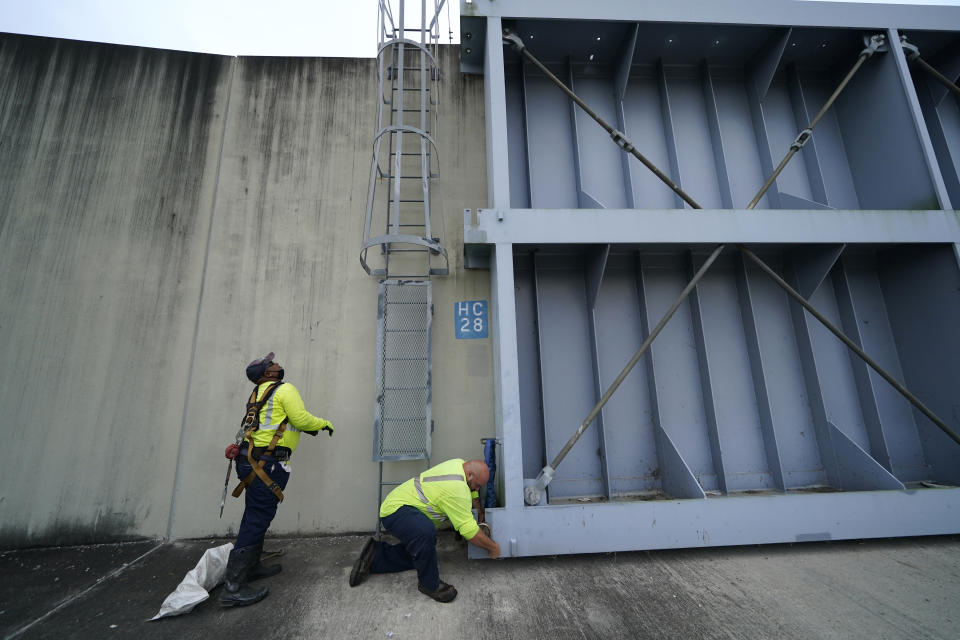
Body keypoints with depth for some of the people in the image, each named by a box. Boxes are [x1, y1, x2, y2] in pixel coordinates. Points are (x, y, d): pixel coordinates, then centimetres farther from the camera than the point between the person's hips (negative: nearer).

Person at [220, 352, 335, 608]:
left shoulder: (259, 393, 17)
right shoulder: (285, 389, -10)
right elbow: (301, 419, -16)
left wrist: (306, 427, 17)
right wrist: (324, 424, 1)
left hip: (251, 459, 9)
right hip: (268, 462, -9)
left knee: (256, 516, 20)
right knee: (257, 520, -4)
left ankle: (251, 566, 33)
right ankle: (233, 587, 1)